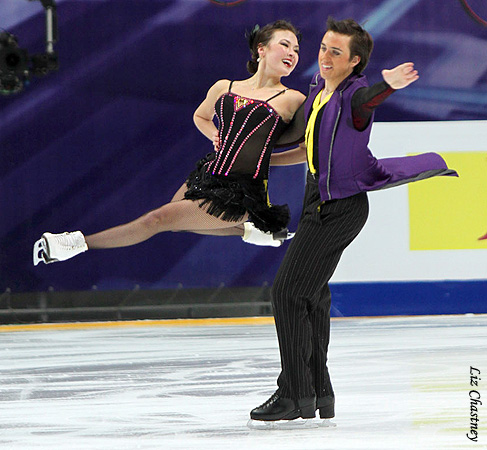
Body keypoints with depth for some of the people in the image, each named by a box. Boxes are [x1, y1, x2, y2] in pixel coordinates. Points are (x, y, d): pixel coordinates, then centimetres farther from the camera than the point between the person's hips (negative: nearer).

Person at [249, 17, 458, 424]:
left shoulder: (354, 95, -17)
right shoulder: (318, 89, 9)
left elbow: (367, 99, -43)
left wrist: (388, 85, -66)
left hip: (341, 207, -9)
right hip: (320, 201, 9)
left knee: (289, 291, -10)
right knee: (312, 295, 15)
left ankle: (295, 395, -4)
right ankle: (319, 394, 24)